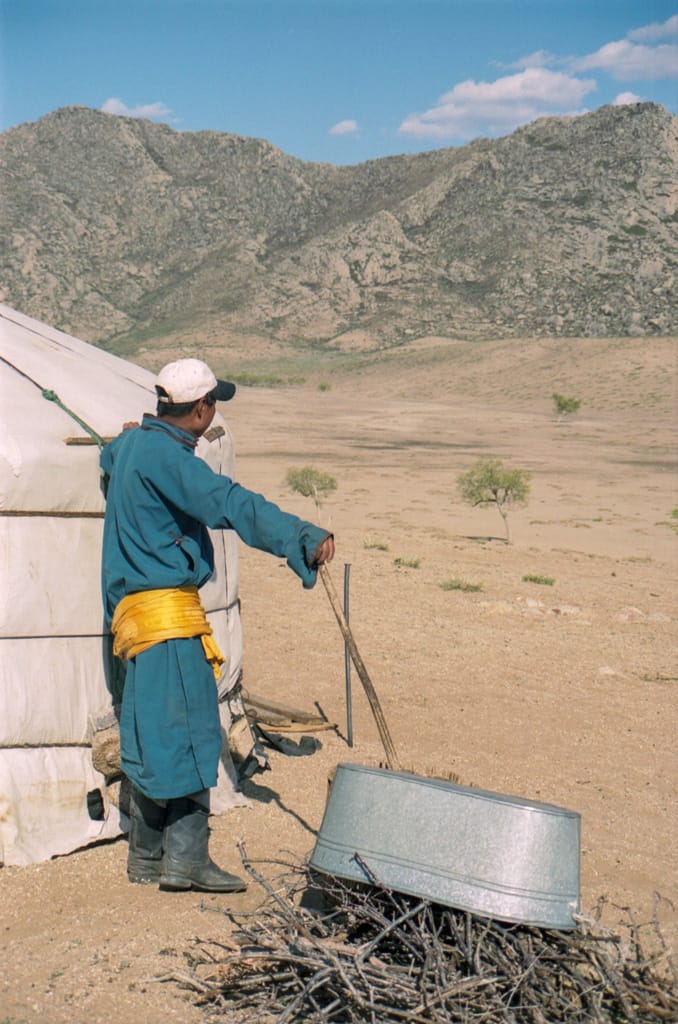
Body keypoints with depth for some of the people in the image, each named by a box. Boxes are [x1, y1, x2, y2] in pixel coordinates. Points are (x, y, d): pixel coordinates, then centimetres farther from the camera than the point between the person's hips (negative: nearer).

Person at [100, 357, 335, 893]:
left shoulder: (129, 444, 14)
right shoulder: (164, 455, -16)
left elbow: (109, 460, 39)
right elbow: (229, 503, -30)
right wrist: (304, 536, -38)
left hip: (134, 607, 10)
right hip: (168, 612, -10)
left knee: (155, 734, 14)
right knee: (189, 728, -6)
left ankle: (147, 856, 21)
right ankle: (185, 857, -3)